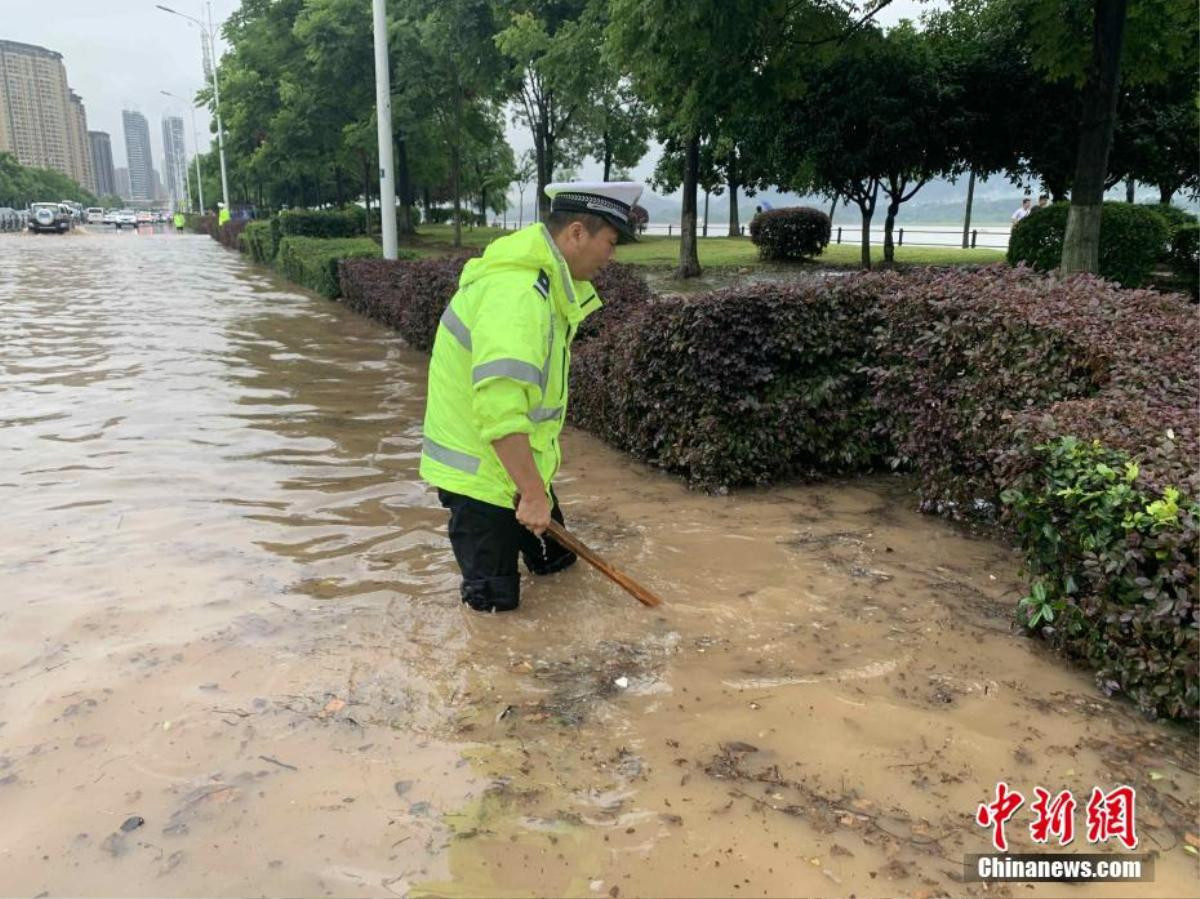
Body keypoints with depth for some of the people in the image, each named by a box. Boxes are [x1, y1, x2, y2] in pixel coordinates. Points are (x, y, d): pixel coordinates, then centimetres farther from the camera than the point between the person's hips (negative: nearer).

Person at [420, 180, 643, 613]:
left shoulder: (543, 278, 4)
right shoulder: (516, 295, -31)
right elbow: (499, 409, -38)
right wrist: (533, 493, -32)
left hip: (517, 463, 10)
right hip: (482, 474, -10)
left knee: (555, 556, 25)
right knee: (495, 602, 1)